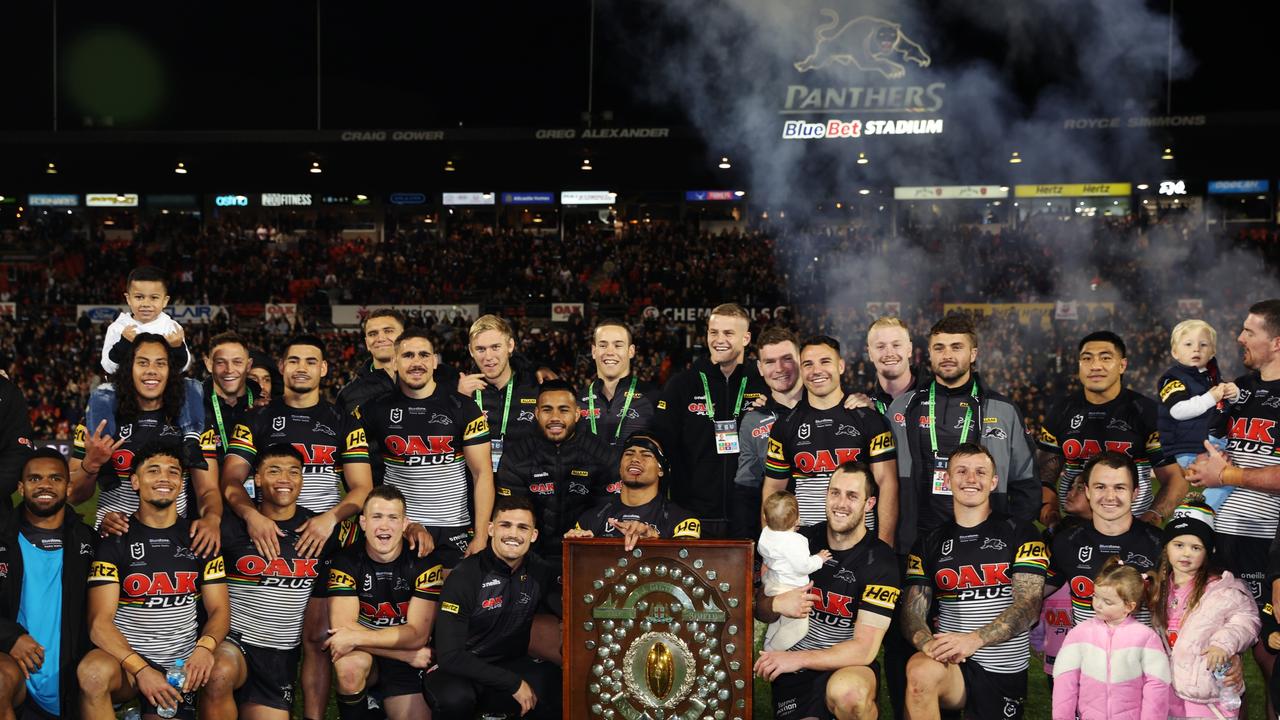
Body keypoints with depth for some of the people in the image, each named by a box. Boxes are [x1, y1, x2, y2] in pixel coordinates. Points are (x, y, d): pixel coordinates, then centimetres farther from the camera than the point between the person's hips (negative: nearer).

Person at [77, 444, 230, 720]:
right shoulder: (115, 540, 1)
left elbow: (219, 609, 7)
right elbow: (100, 622, -6)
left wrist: (205, 647, -17)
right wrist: (140, 669, -22)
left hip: (183, 663, 3)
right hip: (125, 657, -2)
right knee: (94, 672, -35)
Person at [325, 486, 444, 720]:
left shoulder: (424, 562, -11)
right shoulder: (346, 561, -10)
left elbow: (417, 634, -15)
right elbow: (343, 626, -19)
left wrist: (357, 637, -25)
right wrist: (406, 653, -22)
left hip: (407, 661, 1)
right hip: (363, 653, -1)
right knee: (350, 664, -33)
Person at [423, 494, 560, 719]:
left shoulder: (538, 572, 2)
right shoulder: (464, 577, -15)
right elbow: (449, 655, -20)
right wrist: (513, 683, -21)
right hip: (459, 670, -4)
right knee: (455, 697, -38)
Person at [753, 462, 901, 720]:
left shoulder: (879, 560, -8)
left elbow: (865, 649, -13)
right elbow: (759, 609, 8)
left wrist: (797, 658, -21)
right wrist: (777, 604, -16)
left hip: (846, 668, -3)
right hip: (792, 672, 3)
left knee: (847, 691, -37)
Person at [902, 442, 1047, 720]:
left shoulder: (1019, 532, 3)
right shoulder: (930, 543, 11)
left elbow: (1029, 604, -7)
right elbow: (913, 611, 5)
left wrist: (974, 639, -23)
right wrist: (929, 644, -20)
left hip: (1006, 671, 0)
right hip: (953, 666, 0)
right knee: (921, 669, -34)